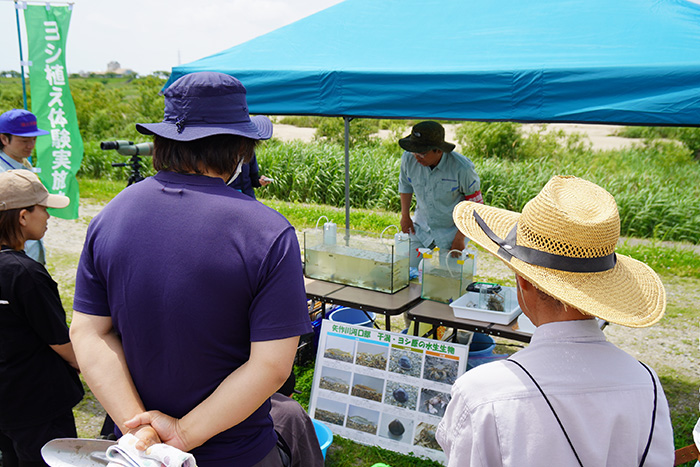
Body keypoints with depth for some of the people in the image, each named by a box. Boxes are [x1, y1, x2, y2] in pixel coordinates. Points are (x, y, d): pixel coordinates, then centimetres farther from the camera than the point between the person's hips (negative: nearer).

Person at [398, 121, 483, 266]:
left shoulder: (462, 168, -25)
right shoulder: (408, 158, -14)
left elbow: (475, 202, -11)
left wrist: (460, 237, -11)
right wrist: (405, 216, 8)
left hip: (451, 231, -3)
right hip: (420, 227, 3)